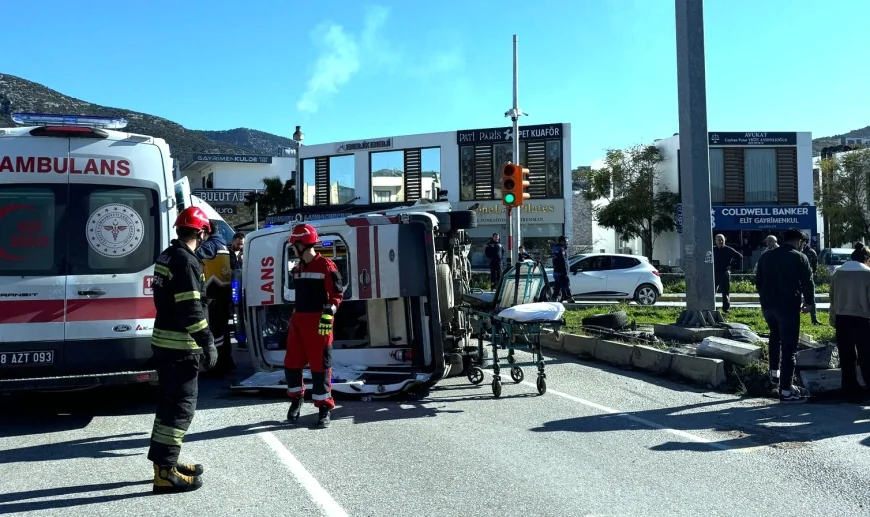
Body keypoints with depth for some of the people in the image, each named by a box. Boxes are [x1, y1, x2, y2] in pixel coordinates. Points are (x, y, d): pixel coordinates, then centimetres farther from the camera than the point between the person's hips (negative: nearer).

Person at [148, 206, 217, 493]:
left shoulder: (167, 256, 14)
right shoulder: (186, 261, -17)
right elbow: (191, 309, -23)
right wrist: (208, 344, -18)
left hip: (164, 341, 10)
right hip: (180, 346, -10)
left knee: (170, 402, 19)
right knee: (182, 406, -5)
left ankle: (165, 461, 28)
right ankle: (165, 472, -4)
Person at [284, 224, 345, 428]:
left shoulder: (326, 266, -10)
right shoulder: (297, 269, 15)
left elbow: (337, 293, -11)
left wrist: (328, 314, -18)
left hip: (318, 321, -7)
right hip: (298, 320, 7)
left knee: (320, 365, -3)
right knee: (292, 362, 9)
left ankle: (324, 409, 5)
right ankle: (296, 399, 29)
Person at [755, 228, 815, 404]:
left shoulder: (766, 256, 11)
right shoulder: (799, 258, -5)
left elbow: (758, 282, 16)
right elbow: (807, 283, -7)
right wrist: (809, 302, 7)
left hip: (767, 305, 6)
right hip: (788, 306, -6)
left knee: (775, 336, 32)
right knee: (789, 347, -3)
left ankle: (774, 371, 31)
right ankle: (786, 390, -5)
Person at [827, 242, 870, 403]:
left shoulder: (837, 273, 6)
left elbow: (833, 298, 8)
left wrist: (833, 320, 13)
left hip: (842, 319, 4)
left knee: (846, 358, 7)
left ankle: (852, 391, 10)